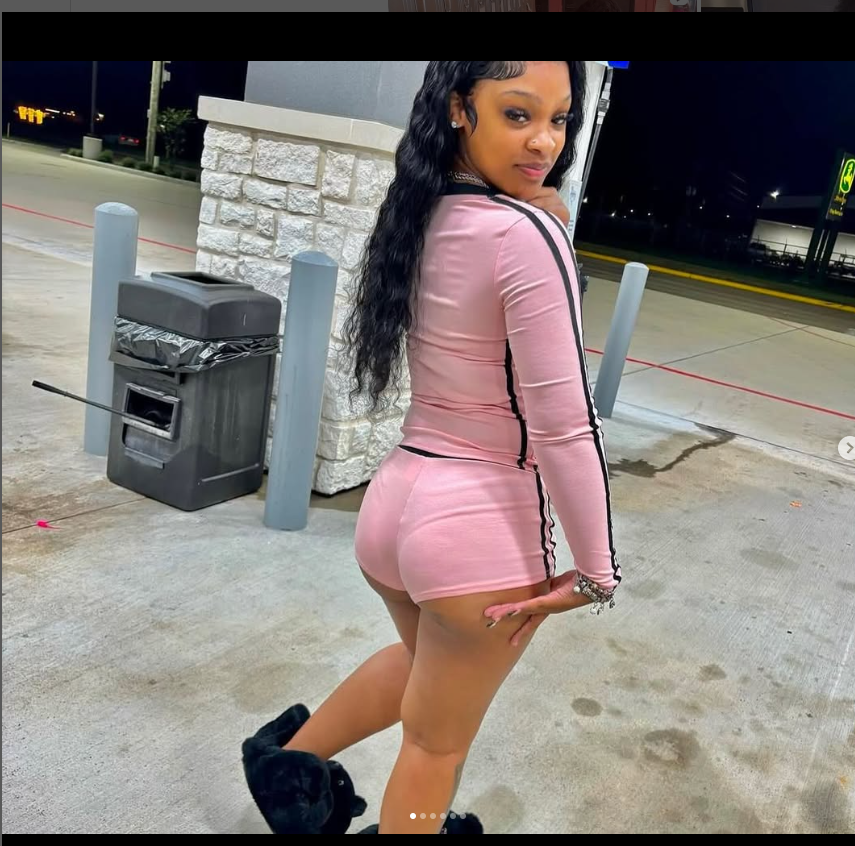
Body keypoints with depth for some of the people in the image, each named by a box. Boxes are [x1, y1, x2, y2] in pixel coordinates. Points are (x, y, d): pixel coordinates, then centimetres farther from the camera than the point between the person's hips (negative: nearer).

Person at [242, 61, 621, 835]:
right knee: (436, 742, 18)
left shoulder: (426, 217, 4)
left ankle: (291, 754, 47)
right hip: (484, 525, -7)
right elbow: (563, 422, -20)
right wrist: (596, 569, -10)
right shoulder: (525, 234, -20)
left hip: (398, 497, 7)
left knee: (422, 660, 37)